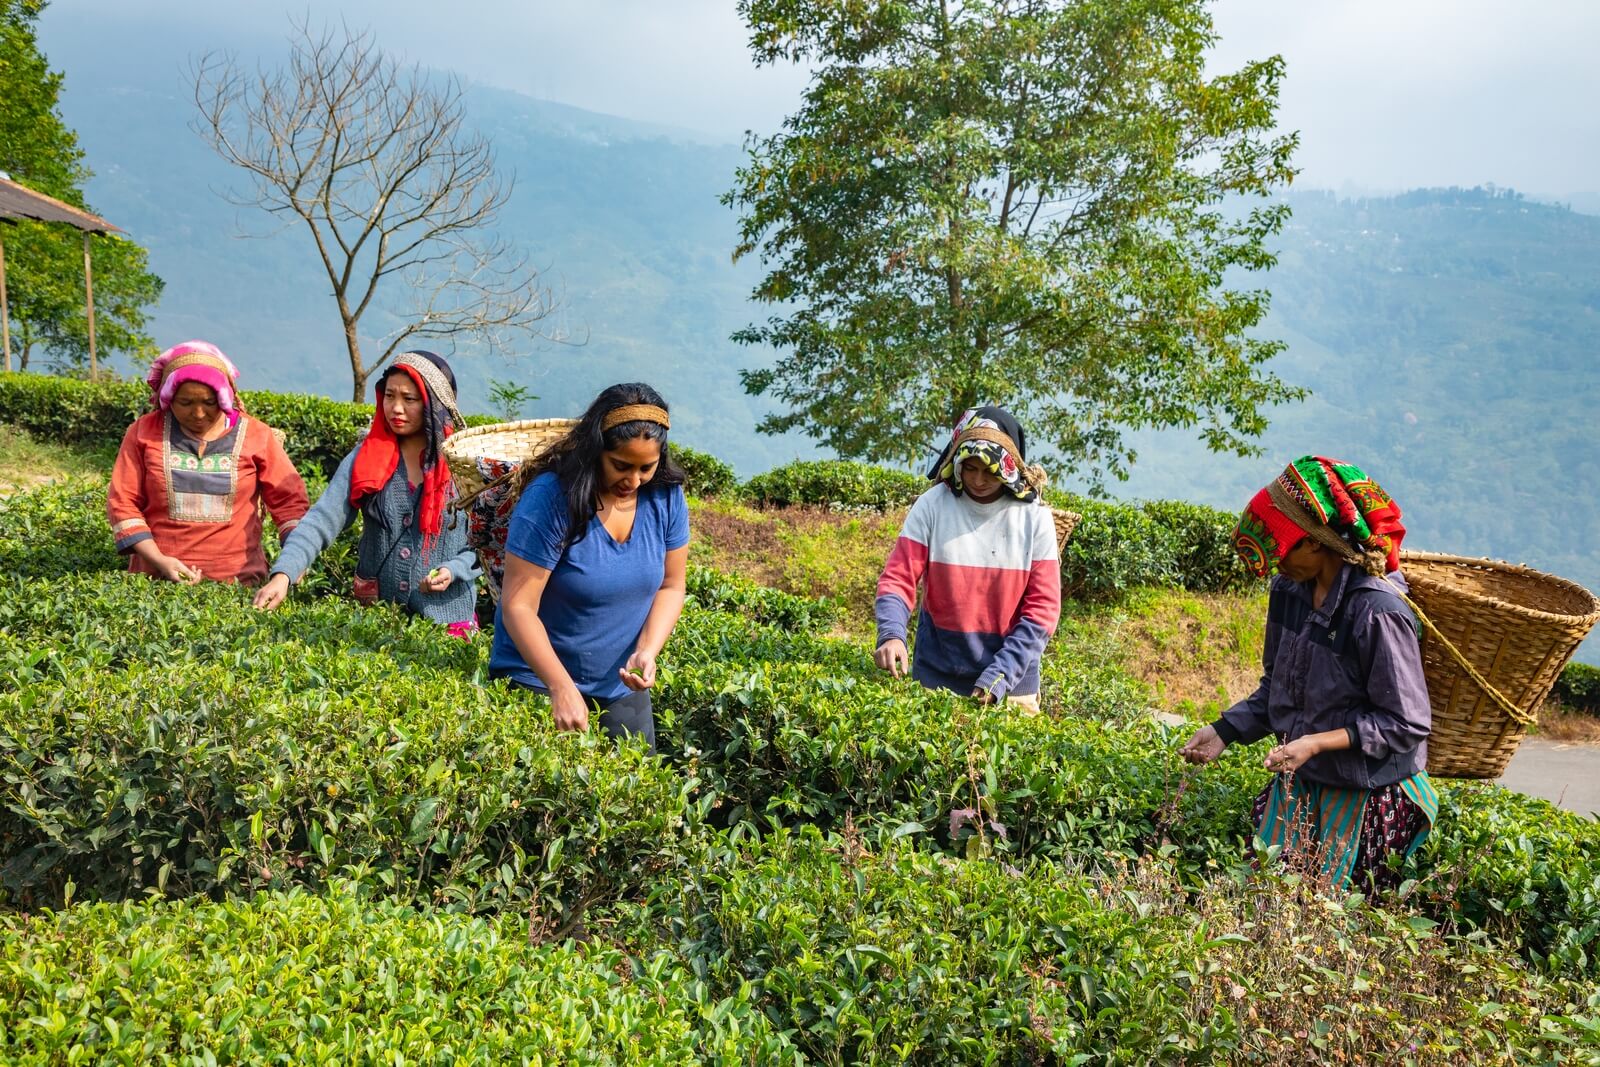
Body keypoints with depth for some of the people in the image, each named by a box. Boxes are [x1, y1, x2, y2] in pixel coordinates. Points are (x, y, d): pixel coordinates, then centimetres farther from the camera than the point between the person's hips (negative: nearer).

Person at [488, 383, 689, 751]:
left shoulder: (666, 495, -5)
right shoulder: (550, 498, -20)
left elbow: (670, 587, 4)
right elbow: (518, 606, -20)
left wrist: (647, 652, -14)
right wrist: (562, 687, -27)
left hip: (623, 686, 5)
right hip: (539, 681, -4)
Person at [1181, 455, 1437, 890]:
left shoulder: (1377, 610, -25)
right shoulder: (1290, 590, -3)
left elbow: (1407, 724, -20)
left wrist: (1318, 743, -28)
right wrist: (1225, 731, 0)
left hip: (1361, 795, -6)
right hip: (1295, 784, 7)